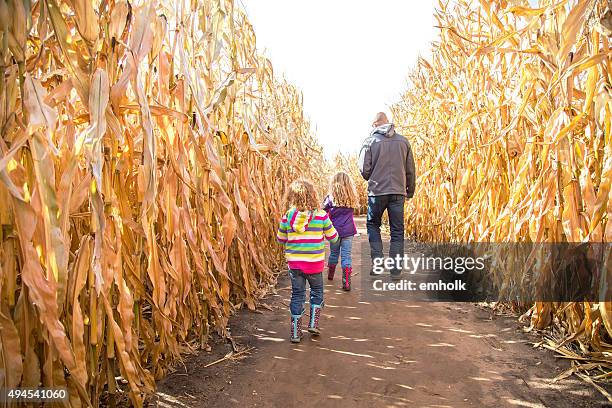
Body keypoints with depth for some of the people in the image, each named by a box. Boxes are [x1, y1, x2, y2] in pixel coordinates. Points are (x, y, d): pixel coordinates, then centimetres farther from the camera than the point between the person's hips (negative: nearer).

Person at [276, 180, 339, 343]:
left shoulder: (287, 217, -5)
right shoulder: (321, 215, -9)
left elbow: (280, 239, 6)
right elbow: (333, 238, 0)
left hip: (294, 263, 2)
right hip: (315, 262, -1)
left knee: (297, 295, 12)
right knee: (317, 291, 23)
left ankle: (295, 332, 17)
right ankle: (313, 323, 21)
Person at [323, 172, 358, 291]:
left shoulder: (330, 198, -8)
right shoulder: (352, 199, -1)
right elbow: (351, 212, 10)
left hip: (335, 231, 0)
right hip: (348, 231, 0)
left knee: (334, 253, 18)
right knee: (346, 256, 1)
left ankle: (330, 275, 39)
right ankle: (346, 282, -2)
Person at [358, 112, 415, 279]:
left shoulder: (370, 141, -3)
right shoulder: (403, 141, 6)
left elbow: (364, 169, -5)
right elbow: (410, 170, 7)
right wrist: (410, 190, 20)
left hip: (377, 191, -2)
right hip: (398, 192, 2)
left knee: (373, 225, 18)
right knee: (397, 231, 9)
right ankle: (396, 270, 12)